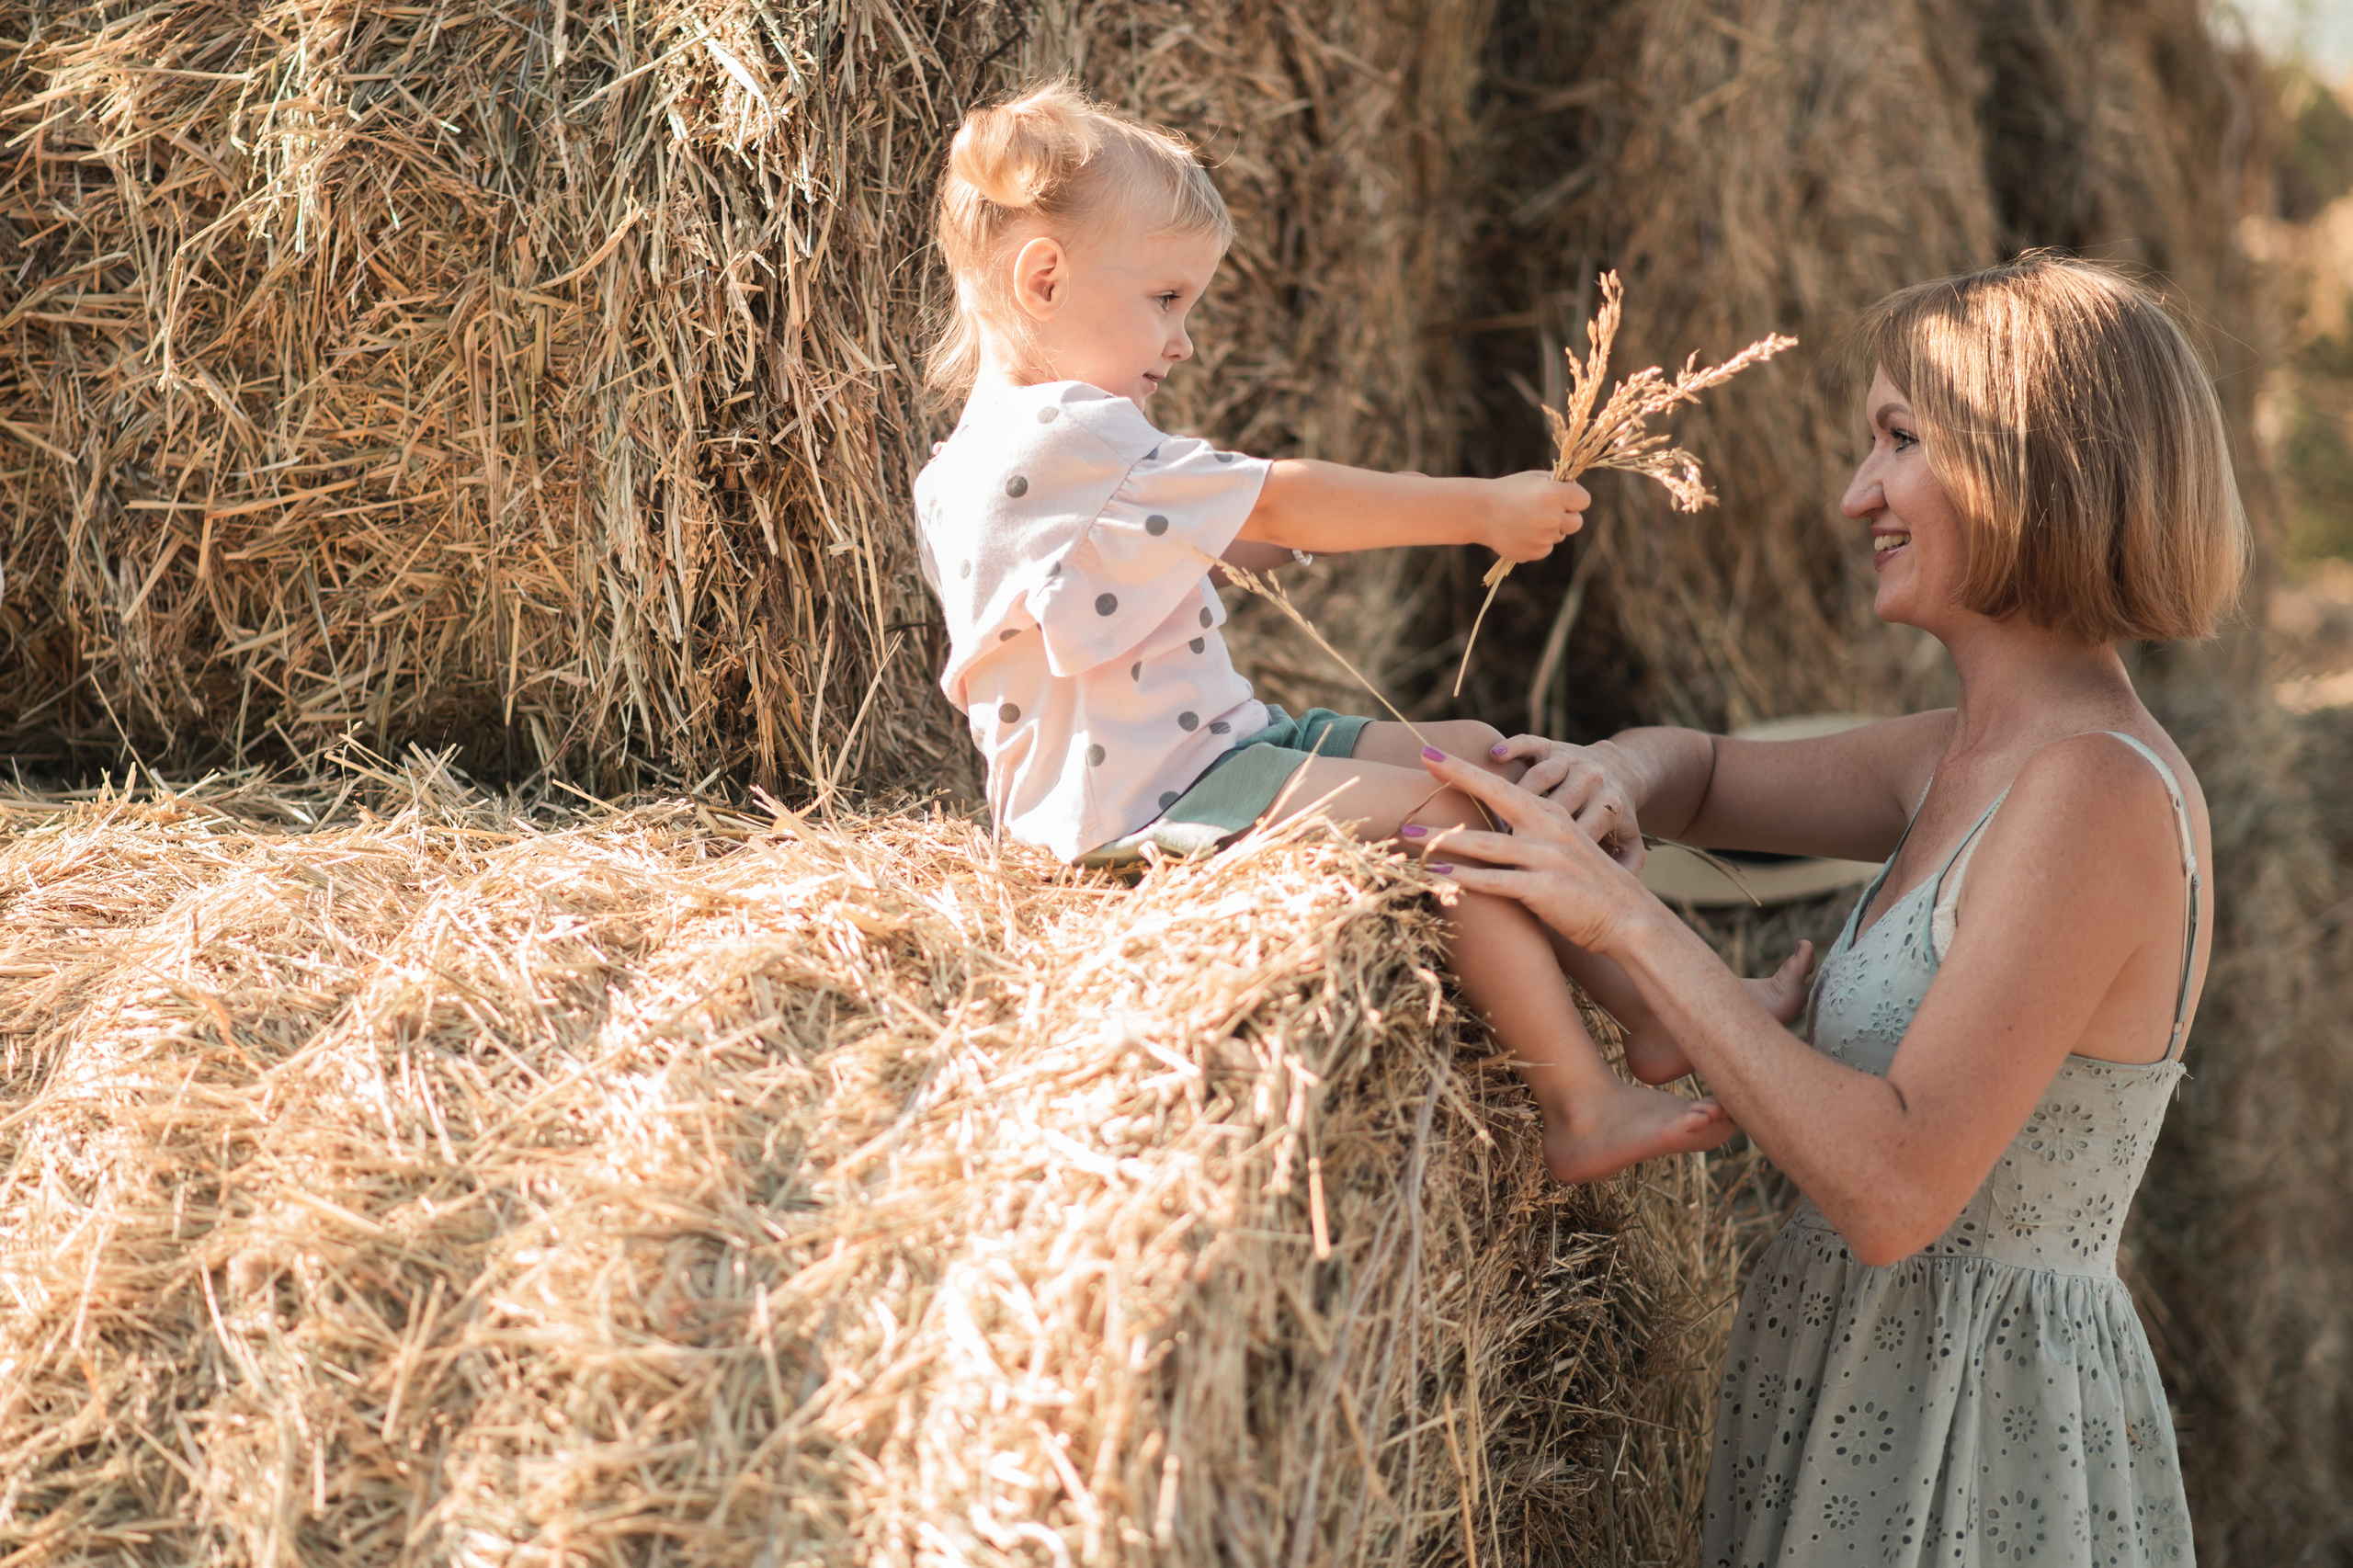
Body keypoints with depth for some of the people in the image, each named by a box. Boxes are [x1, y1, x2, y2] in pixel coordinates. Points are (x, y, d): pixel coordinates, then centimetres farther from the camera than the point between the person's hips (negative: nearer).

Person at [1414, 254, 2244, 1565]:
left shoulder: (2097, 793, -20)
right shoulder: (1972, 758, 7)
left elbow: (1895, 1190, -26)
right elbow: (1702, 770, 22)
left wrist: (1630, 920, -22)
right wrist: (1611, 776, -2)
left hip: (1970, 1445, -8)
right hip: (1873, 1397, 8)